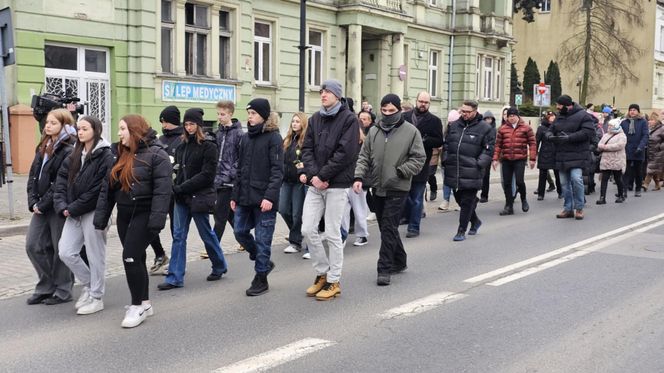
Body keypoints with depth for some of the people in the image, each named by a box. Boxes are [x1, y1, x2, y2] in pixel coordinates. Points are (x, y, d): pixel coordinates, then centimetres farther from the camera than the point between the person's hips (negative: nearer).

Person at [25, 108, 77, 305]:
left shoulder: (69, 150, -12)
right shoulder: (43, 147, 13)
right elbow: (33, 176, 10)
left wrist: (42, 204, -15)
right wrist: (33, 202, -2)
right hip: (41, 207, 8)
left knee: (61, 249, 3)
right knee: (33, 245, 8)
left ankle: (62, 291, 17)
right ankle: (46, 286, 22)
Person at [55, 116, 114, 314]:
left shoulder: (105, 156, -10)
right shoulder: (74, 156, 14)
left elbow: (98, 190, -16)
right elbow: (62, 180, 10)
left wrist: (74, 208, -15)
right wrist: (62, 205, -5)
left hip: (94, 212, -7)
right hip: (74, 213, 7)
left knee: (95, 256, 2)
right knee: (66, 253, 5)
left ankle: (96, 298, 16)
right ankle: (89, 284, 26)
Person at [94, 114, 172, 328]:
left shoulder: (156, 154, -11)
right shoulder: (122, 156, 12)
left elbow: (162, 189, -19)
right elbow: (108, 187, 12)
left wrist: (157, 220, -26)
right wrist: (101, 217, 7)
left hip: (144, 214, -7)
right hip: (124, 214, 8)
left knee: (131, 257, -11)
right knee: (135, 259, 12)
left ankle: (138, 306, 3)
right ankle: (144, 303, 24)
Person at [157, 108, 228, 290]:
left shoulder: (208, 145, -8)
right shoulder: (183, 144, 11)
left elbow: (207, 175, -15)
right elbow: (178, 168, 17)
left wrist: (183, 187, -17)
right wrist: (176, 187, -2)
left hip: (199, 197, -6)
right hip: (182, 198, 6)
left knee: (206, 234, 8)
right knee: (178, 236, 3)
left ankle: (219, 267, 30)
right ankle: (175, 278, 6)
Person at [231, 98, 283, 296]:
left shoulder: (273, 137, -7)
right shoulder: (246, 138, 12)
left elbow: (277, 170, -12)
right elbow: (240, 169, 17)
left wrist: (270, 196, -21)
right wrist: (235, 195, 13)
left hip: (264, 199, -7)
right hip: (245, 198, 7)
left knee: (262, 239, 0)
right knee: (240, 232, 9)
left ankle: (261, 278, 14)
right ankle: (264, 262, 29)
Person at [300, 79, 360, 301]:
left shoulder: (349, 119, -5)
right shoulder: (315, 119, 13)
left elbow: (345, 153, -14)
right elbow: (307, 149, 7)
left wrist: (322, 175, -15)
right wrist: (312, 175, -9)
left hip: (336, 184, -5)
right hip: (315, 183, 5)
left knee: (333, 234, 0)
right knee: (308, 229, 3)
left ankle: (333, 281, 12)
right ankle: (322, 273, 21)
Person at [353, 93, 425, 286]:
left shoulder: (411, 131, -3)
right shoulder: (374, 131, 8)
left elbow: (419, 159, -4)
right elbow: (364, 157, 8)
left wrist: (399, 172, -14)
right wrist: (359, 177, -7)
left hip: (397, 189, -5)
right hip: (377, 187, 5)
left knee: (388, 228, -9)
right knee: (386, 228, 14)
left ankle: (385, 269, -3)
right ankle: (399, 262, 31)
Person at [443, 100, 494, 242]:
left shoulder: (484, 128, -3)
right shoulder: (453, 125, 10)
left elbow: (489, 149, -4)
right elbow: (446, 144, 19)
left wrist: (479, 164, -11)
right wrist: (447, 160, 8)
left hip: (471, 173, -5)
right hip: (454, 172, 6)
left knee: (467, 202, -1)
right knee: (459, 199, 16)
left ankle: (461, 231, 7)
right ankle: (475, 221, 38)